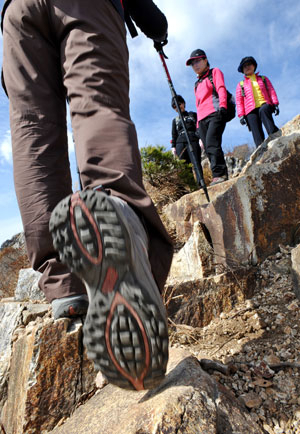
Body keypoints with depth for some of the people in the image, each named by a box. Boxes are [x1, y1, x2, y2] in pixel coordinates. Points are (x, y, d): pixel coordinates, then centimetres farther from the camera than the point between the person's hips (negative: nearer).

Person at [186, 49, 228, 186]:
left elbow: (221, 89, 0)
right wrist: (198, 124, 19)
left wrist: (222, 106, -18)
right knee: (208, 149, -8)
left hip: (215, 113, -6)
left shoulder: (215, 72, 17)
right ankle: (221, 175, -10)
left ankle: (219, 174, -31)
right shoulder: (197, 84, 32)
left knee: (212, 143, -26)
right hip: (202, 119, 6)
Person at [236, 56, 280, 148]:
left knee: (263, 110, -38)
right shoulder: (241, 84, 22)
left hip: (265, 105, 0)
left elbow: (271, 91, 17)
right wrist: (241, 115, -1)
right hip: (251, 110, 0)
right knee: (257, 135, -17)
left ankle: (274, 135, -46)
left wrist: (275, 104, 0)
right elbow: (239, 101, 13)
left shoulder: (263, 79, 26)